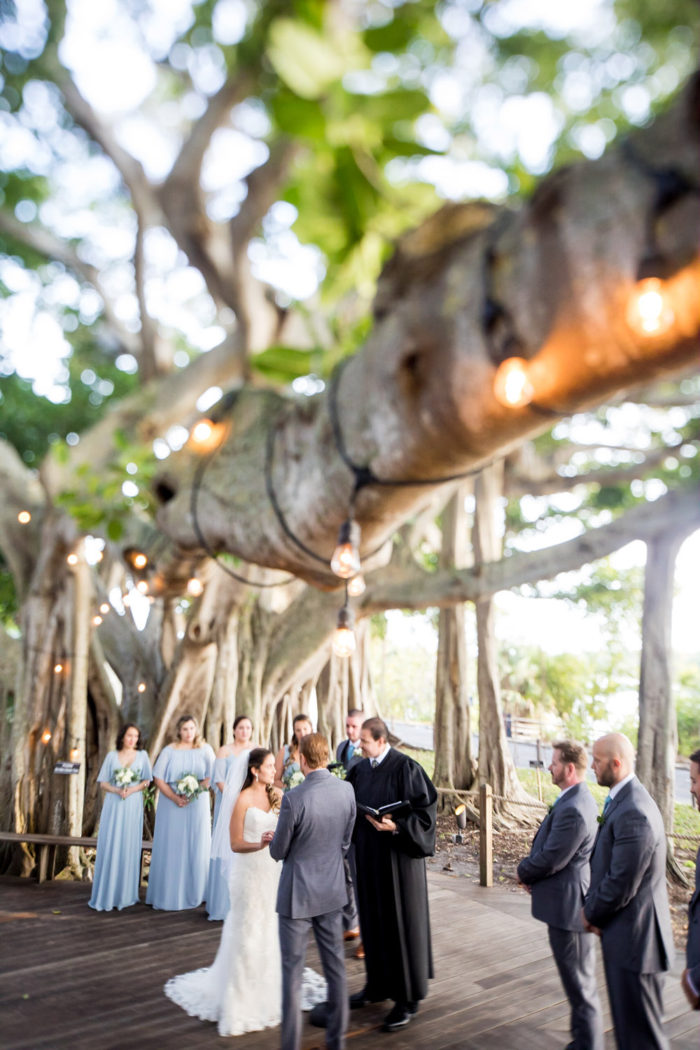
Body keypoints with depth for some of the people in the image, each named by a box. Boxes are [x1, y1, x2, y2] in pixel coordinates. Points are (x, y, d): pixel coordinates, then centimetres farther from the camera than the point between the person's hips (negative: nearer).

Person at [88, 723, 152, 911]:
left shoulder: (142, 755, 5)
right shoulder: (112, 756, 6)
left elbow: (146, 781, 6)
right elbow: (103, 783, 4)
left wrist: (132, 789, -12)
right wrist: (117, 790, -13)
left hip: (133, 806, 0)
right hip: (113, 806, 0)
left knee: (129, 848, 1)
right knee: (109, 847, -2)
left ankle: (125, 895, 8)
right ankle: (105, 894, 6)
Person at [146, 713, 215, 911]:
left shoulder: (205, 750, 4)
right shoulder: (169, 751, 2)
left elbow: (211, 777, -1)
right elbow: (158, 778, -2)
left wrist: (195, 791, -15)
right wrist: (175, 797, -13)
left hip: (197, 806, 1)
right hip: (172, 806, -1)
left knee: (196, 848, 2)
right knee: (171, 848, 1)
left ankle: (193, 894, 13)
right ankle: (168, 896, 7)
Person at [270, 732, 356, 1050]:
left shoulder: (294, 798, -24)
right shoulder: (347, 790, -8)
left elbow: (278, 851, -11)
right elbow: (344, 842, 4)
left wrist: (273, 843, 11)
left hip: (297, 894, -5)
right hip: (332, 891, 5)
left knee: (292, 972, 9)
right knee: (335, 967, 17)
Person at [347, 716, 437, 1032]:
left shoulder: (406, 768, -16)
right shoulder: (360, 770, 3)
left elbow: (426, 811, -16)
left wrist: (396, 826, -26)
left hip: (399, 857, -6)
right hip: (369, 856, 7)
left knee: (402, 924, 5)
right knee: (373, 921, 17)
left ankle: (407, 998, 19)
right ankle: (378, 985, 35)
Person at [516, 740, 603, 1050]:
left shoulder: (572, 810, -29)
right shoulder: (579, 799, 5)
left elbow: (550, 860, -24)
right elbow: (549, 847, 13)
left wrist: (523, 872, -5)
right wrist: (531, 870, 1)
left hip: (567, 905, -11)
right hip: (570, 902, 11)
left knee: (579, 983, 6)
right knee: (579, 980, 23)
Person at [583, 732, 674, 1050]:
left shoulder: (633, 813, -28)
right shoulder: (623, 800, 5)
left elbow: (621, 885, -25)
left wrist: (591, 913, -9)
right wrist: (593, 908, 3)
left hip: (633, 940, -10)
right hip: (627, 934, 10)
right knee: (627, 1021, 23)